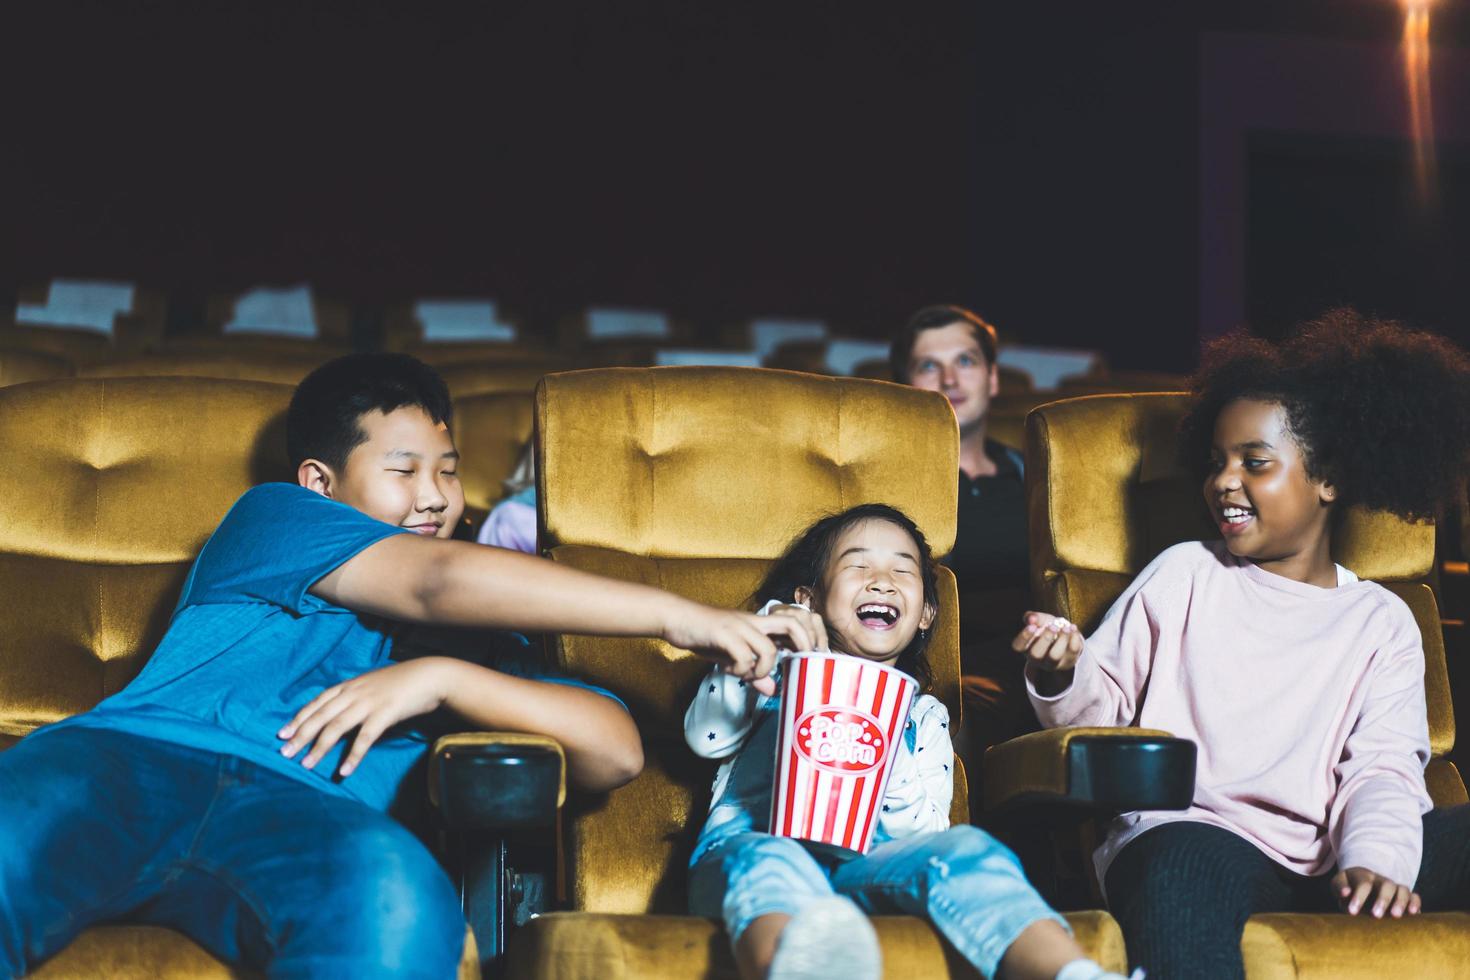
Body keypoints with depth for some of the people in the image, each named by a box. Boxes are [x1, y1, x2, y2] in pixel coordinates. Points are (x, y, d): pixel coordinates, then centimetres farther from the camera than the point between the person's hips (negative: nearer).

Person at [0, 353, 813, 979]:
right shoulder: (271, 518, 27)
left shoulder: (463, 643, 35)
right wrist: (675, 617, 5)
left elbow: (615, 751, 19)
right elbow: (440, 581, 11)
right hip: (129, 758, -1)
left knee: (398, 896, -39)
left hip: (302, 815, 1)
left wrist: (440, 679, 3)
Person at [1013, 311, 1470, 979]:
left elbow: (1383, 766, 5)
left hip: (1329, 860, 2)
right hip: (1189, 829, -1)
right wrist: (1064, 677, -9)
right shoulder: (1183, 575, 20)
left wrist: (1375, 858, -17)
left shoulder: (1382, 623, 19)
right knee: (1183, 864, -41)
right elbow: (1104, 709, 16)